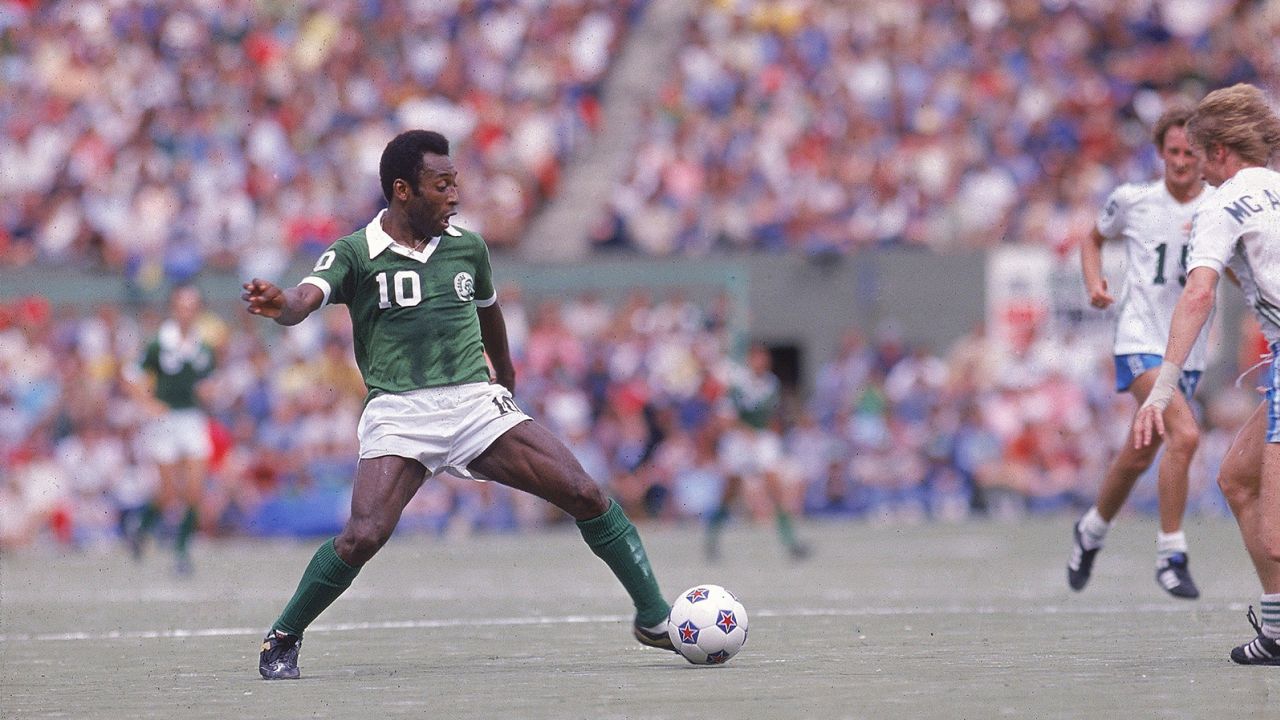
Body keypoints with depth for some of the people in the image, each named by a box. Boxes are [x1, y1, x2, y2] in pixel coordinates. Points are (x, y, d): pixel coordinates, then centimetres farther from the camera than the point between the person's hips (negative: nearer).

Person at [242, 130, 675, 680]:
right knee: (364, 536, -24)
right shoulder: (355, 254, -2)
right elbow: (306, 299, -20)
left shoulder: (468, 246, 13)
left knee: (585, 495, -9)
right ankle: (281, 639, -1)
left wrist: (505, 375, 48)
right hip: (398, 413, -4)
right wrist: (280, 304, -45)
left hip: (477, 403, 4)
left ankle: (653, 619, 7)